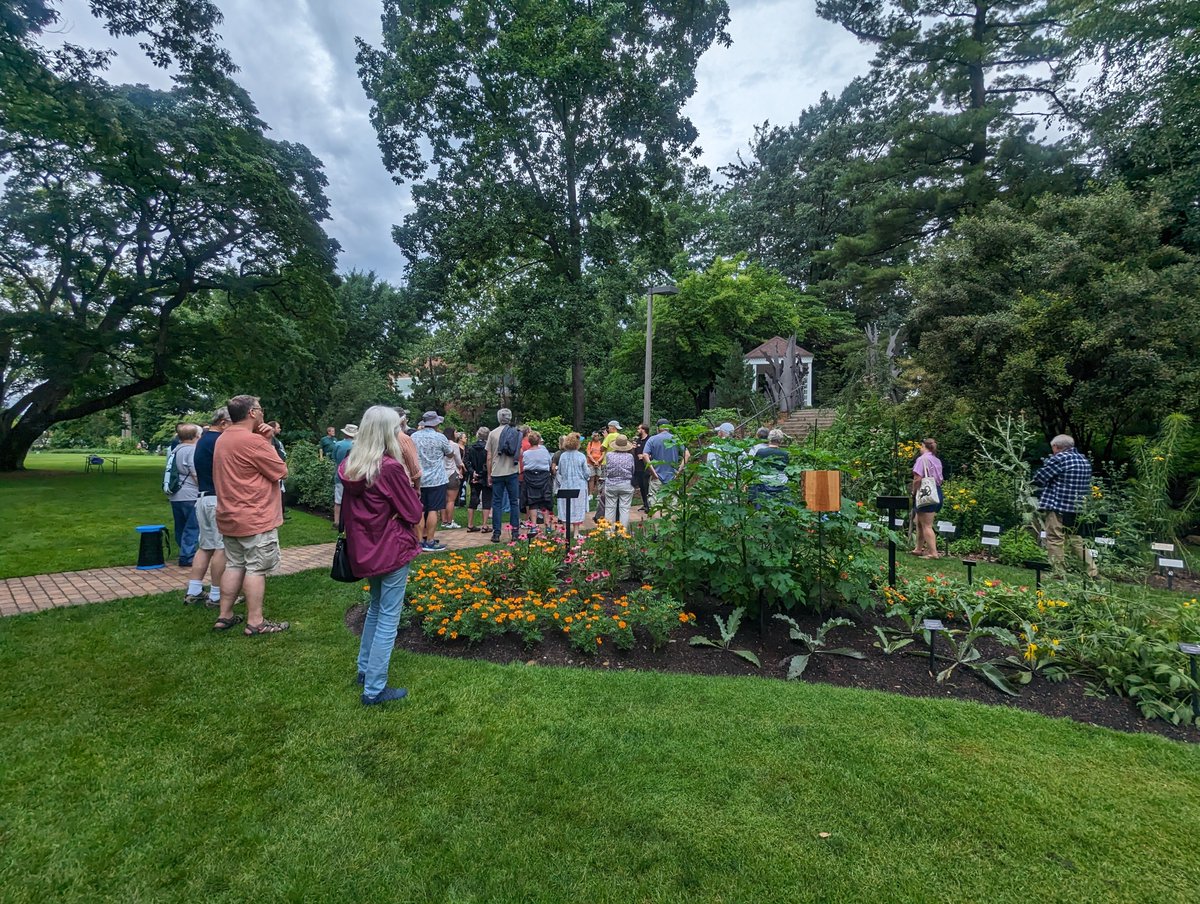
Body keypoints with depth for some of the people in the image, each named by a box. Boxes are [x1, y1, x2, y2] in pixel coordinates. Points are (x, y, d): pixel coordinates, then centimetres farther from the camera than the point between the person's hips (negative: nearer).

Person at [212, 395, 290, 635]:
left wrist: (265, 441, 3)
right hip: (255, 519, -9)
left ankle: (224, 616, 23)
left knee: (234, 566, 16)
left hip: (230, 517, 9)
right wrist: (267, 442, 0)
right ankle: (255, 623, 3)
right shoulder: (252, 440, -19)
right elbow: (281, 471, -11)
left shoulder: (223, 439, 12)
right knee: (256, 569, -2)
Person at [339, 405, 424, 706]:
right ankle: (374, 689, 9)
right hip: (392, 548, -8)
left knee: (376, 606, 25)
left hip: (364, 548, 8)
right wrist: (409, 485, 3)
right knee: (389, 617, 2)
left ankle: (364, 669, 36)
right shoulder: (390, 468, -20)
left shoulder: (349, 467, 2)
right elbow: (414, 513, -14)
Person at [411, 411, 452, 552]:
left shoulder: (414, 437, 2)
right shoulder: (440, 437, -9)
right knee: (433, 510, -2)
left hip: (418, 479, 4)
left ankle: (420, 540, 12)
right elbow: (450, 455, 5)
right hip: (436, 479, -4)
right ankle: (429, 542, -2)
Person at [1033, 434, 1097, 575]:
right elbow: (1087, 486, 23)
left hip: (1056, 507, -8)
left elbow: (1038, 479, -9)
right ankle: (1092, 571, 19)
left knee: (1054, 540, -1)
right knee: (1077, 541, 17)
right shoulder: (1085, 461, 14)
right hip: (1078, 509, 8)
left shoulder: (1059, 458, -11)